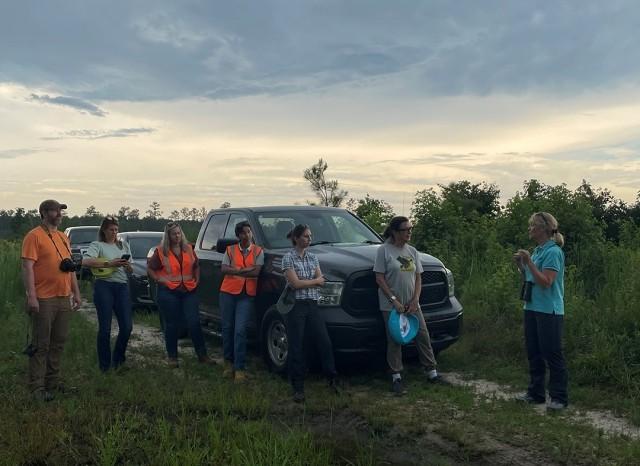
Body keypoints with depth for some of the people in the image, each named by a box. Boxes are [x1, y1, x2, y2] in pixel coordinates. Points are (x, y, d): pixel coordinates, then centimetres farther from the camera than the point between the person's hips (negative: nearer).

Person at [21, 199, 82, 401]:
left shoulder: (63, 237, 16)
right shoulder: (34, 236, -8)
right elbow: (28, 267, -15)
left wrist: (76, 293, 16)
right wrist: (31, 296, -21)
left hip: (64, 299, 7)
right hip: (44, 300, -7)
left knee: (59, 343, 13)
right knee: (41, 345, -1)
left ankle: (53, 381, 23)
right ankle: (37, 387, 6)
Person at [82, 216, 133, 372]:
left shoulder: (124, 245, 19)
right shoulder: (97, 245, 3)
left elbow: (130, 270, 21)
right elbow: (85, 261, -17)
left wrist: (127, 265, -2)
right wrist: (109, 263, -21)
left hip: (122, 286, 4)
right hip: (104, 286, -4)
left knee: (127, 326, 0)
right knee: (105, 328, -1)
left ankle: (118, 359, 21)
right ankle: (105, 365, 12)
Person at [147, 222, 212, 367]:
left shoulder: (188, 249, 10)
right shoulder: (161, 251, -1)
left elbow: (196, 266, 21)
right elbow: (150, 269, 5)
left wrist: (196, 280, 9)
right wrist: (160, 280, -6)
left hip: (189, 291, 3)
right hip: (169, 292, -2)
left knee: (194, 322, -2)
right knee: (172, 325, 5)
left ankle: (202, 354, 6)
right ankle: (172, 356, 17)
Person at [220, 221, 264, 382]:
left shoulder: (258, 251, 4)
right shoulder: (230, 250, 8)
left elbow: (256, 272, -8)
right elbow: (224, 269, -5)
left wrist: (234, 271, -9)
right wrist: (245, 270, -13)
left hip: (247, 295, -2)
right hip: (228, 292, 2)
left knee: (240, 331, -9)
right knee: (227, 328, 8)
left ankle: (239, 368, -4)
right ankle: (228, 362, 24)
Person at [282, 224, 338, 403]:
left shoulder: (313, 257, 12)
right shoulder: (288, 258, -5)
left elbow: (321, 281, 4)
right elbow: (295, 283, -14)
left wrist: (303, 282, -11)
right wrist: (314, 281, -2)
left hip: (312, 305, 5)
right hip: (296, 305, -5)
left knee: (325, 343, 2)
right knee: (296, 347, 1)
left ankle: (332, 379, 17)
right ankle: (298, 388, 9)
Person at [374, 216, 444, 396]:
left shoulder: (412, 251, 8)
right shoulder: (384, 250, -8)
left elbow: (418, 278, 10)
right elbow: (379, 279, -11)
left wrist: (415, 300, -4)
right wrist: (394, 300, -16)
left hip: (412, 305, 5)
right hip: (391, 306, -5)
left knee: (423, 336, 7)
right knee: (394, 341, 1)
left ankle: (431, 372, 20)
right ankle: (396, 378, 10)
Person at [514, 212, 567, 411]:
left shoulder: (553, 252, -14)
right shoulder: (537, 250, 13)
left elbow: (546, 282, -19)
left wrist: (528, 262, -21)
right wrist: (521, 265, 4)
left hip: (549, 311, -9)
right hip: (532, 308, 9)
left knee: (552, 354, -2)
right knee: (533, 353, 14)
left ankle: (559, 397, 8)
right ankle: (535, 392, 25)